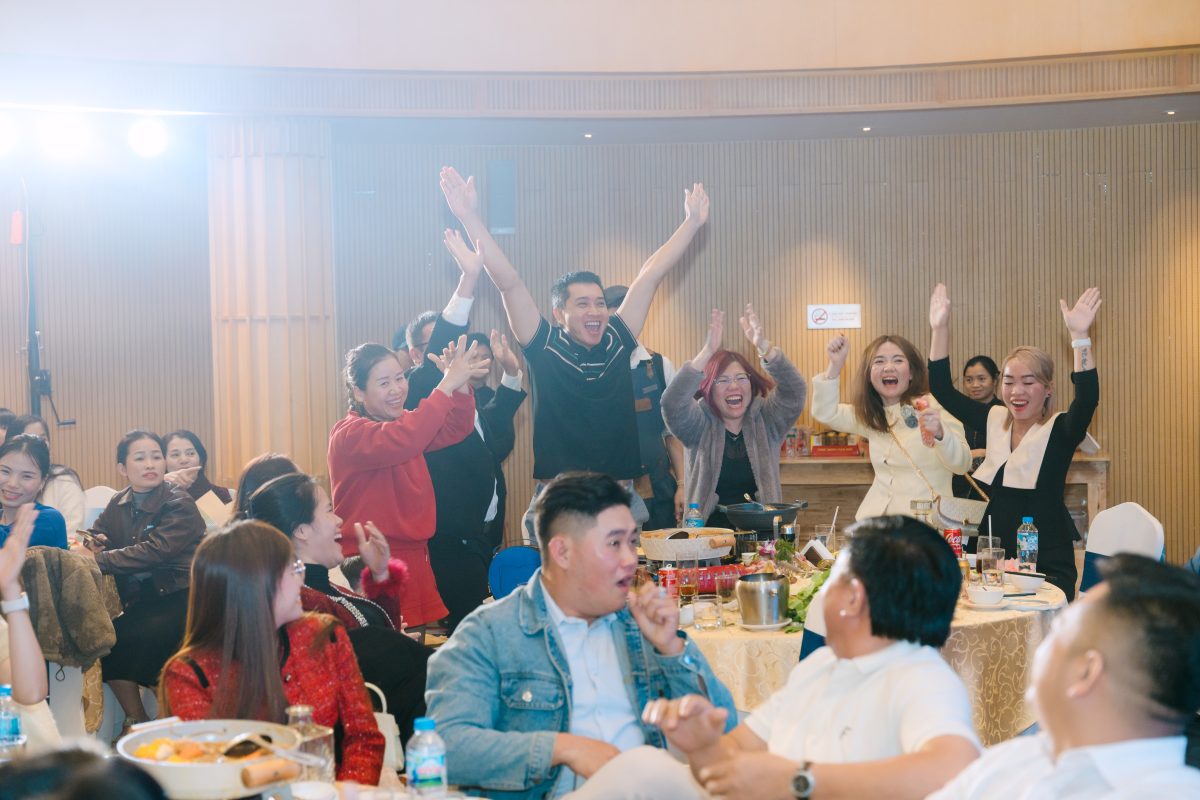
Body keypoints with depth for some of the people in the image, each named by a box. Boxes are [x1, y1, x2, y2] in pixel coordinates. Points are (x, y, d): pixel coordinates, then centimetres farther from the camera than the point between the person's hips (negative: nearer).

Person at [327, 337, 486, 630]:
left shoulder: (403, 423, 12)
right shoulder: (348, 434, -13)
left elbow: (455, 429, 2)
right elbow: (399, 442, -32)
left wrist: (461, 385, -16)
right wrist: (447, 385, -31)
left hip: (413, 558, 8)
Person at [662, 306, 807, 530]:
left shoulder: (765, 420, 8)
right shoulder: (700, 425, 4)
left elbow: (793, 391, -8)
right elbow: (673, 403, -15)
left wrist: (765, 347, -24)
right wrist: (707, 353, -26)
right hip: (709, 532, -1)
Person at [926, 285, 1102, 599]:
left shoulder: (1059, 431, -5)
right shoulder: (994, 420, 8)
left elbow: (1087, 399, -24)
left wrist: (1080, 336, -34)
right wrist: (941, 329, 2)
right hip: (993, 561, 4)